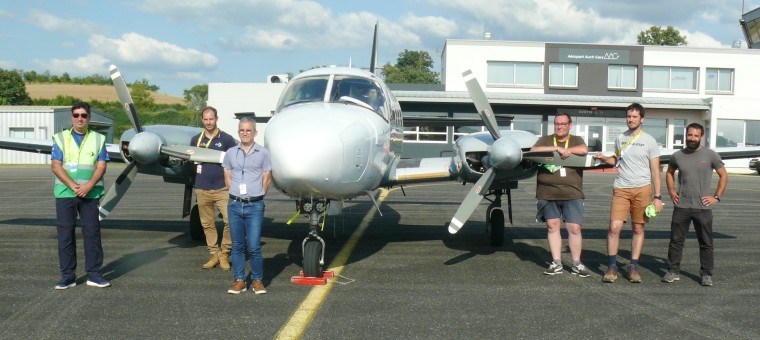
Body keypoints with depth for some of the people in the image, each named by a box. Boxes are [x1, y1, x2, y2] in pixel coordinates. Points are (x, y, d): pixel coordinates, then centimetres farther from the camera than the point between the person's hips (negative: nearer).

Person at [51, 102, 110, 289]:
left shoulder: (98, 139, 9)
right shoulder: (60, 138, 8)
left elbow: (101, 166, 1)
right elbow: (55, 166, -2)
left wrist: (88, 186, -14)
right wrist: (73, 186, -14)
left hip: (90, 194, 0)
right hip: (65, 193, 0)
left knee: (92, 233, 0)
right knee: (65, 233, 1)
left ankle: (94, 274, 8)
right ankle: (68, 276, 8)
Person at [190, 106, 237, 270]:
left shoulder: (226, 139, 1)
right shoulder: (196, 140, 10)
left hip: (222, 188, -3)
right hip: (202, 189, 3)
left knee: (230, 220, -14)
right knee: (207, 224, 7)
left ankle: (224, 252, 2)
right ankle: (213, 254, 18)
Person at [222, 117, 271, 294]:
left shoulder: (263, 153, 1)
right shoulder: (231, 153, 9)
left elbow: (266, 179, 4)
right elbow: (227, 177, 15)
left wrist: (255, 197, 5)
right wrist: (237, 195, 8)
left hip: (254, 206, -3)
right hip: (234, 205, 3)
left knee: (254, 246, -5)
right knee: (237, 245, 8)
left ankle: (257, 280, 8)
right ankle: (239, 280, 16)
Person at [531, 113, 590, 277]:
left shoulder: (576, 140, 10)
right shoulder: (545, 140, 11)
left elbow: (584, 150, -12)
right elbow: (534, 151, -9)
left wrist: (565, 150, -8)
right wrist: (557, 149, -13)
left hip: (572, 194, -1)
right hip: (547, 194, 1)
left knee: (574, 228, -4)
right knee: (552, 226, 4)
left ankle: (576, 264, 7)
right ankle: (556, 263, 13)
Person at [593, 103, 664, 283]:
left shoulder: (649, 141, 1)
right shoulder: (620, 138, 11)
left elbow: (655, 171, 1)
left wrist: (657, 197, -5)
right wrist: (604, 158, 4)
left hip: (642, 189, -1)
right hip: (621, 188, 2)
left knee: (638, 229, 5)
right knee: (614, 227, -10)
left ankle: (633, 267, 14)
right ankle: (612, 266, 0)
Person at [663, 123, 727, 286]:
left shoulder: (710, 155, -2)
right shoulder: (677, 156, 5)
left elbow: (723, 175, 6)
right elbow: (669, 173, 24)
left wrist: (717, 197, -1)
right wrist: (671, 191, 11)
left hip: (703, 207, -2)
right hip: (681, 206, 2)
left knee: (706, 243, 5)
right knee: (676, 240, 5)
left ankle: (707, 274, 14)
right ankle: (673, 271, 14)